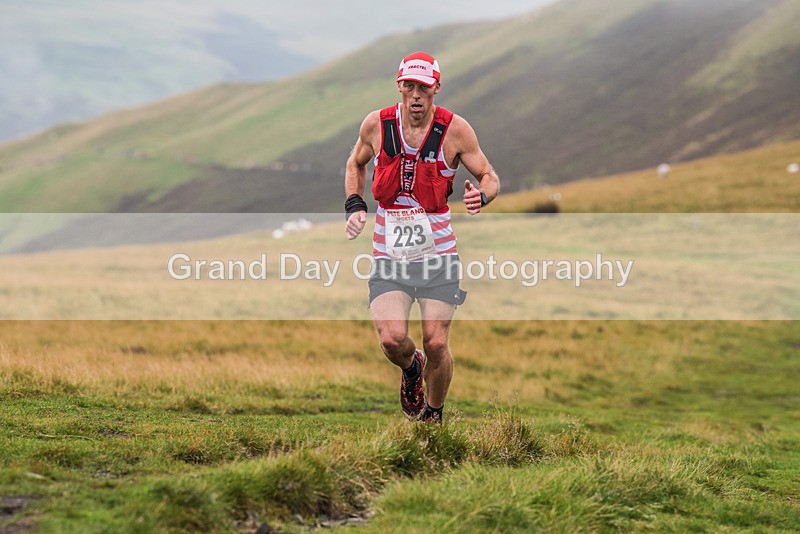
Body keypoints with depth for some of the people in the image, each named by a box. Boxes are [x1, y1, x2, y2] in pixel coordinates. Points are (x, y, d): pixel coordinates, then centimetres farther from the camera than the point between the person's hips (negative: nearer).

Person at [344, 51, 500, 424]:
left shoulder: (455, 130, -6)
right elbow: (356, 163, 19)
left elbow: (490, 177, 4)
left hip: (438, 253, -1)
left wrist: (481, 195, -20)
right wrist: (354, 205, 3)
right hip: (389, 253, 1)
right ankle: (410, 368, 22)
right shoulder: (377, 125, -1)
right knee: (392, 339, -15)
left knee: (436, 344, -4)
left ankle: (433, 415, 24)